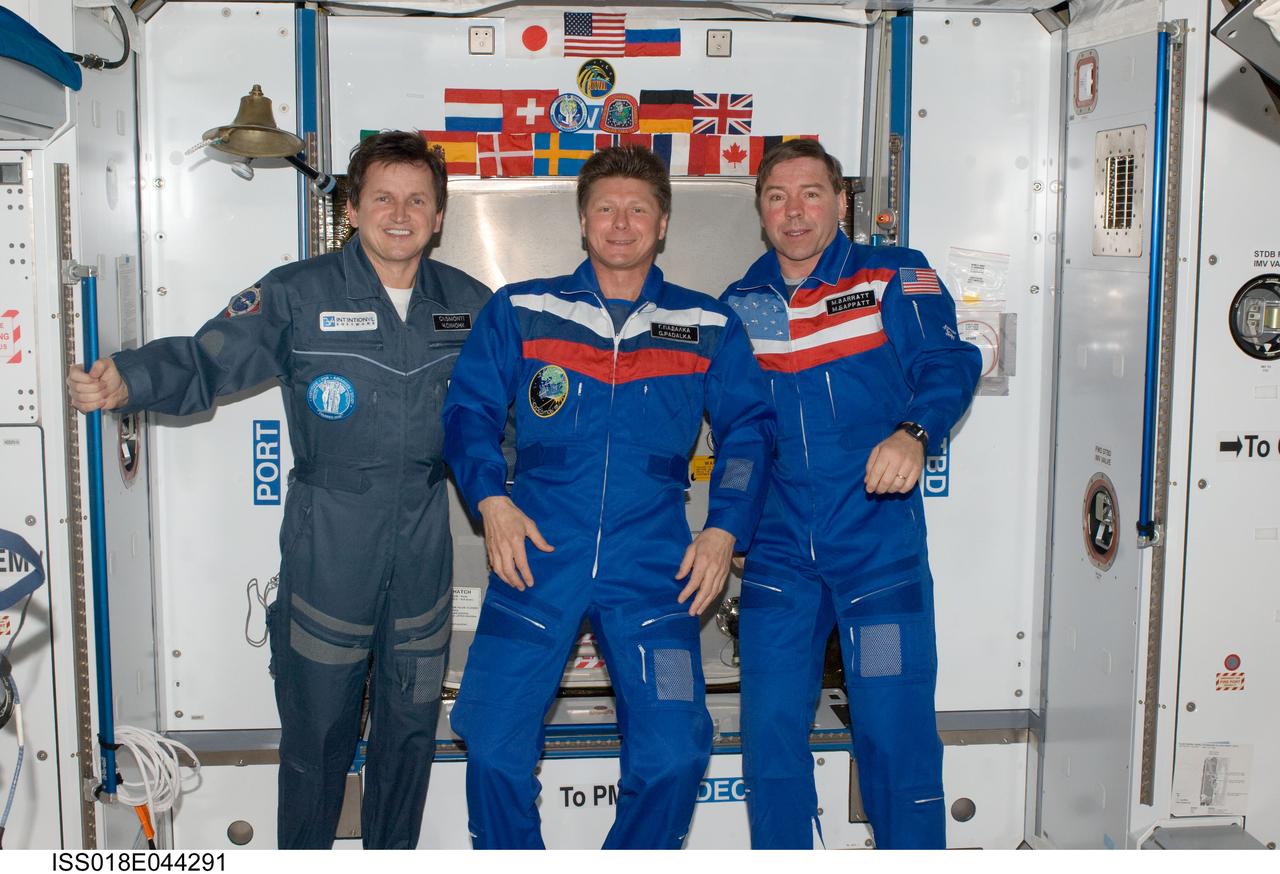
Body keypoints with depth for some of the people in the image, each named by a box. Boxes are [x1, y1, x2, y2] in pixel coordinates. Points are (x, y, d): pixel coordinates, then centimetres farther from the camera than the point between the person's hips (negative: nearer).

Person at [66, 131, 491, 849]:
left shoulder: (469, 305, 5)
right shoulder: (299, 295, -5)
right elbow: (206, 360, -14)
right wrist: (127, 382, -31)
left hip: (424, 550, 3)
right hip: (327, 552, -3)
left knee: (411, 728, 16)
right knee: (317, 730, 8)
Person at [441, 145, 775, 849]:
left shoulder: (708, 327, 10)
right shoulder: (518, 311, 9)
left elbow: (748, 428, 11)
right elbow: (467, 410, 8)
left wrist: (725, 529, -2)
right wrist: (490, 499, -8)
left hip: (653, 568, 0)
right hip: (536, 559, 0)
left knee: (672, 754, -6)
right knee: (495, 747, -2)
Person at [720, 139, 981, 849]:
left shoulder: (895, 277, 2)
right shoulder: (738, 305, 13)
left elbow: (947, 362, -10)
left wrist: (914, 431, -29)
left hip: (878, 544, -3)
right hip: (776, 550, 3)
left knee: (895, 730, -2)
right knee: (770, 731, 6)